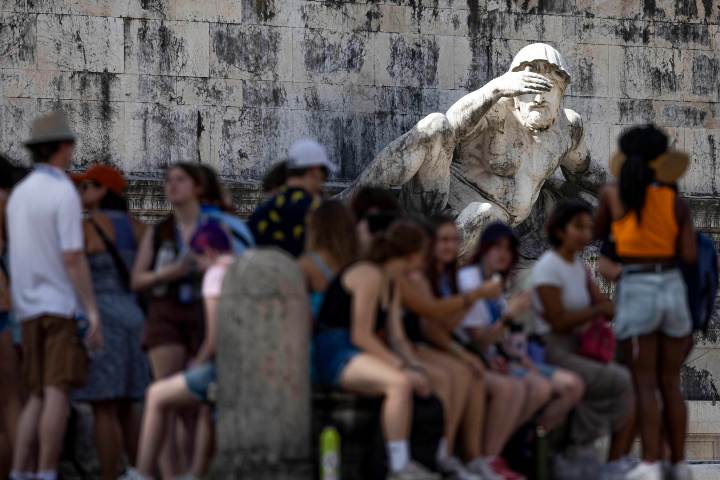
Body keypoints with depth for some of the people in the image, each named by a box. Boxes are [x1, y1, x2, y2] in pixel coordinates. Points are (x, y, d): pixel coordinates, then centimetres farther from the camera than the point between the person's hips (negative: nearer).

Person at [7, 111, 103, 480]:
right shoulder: (64, 193, -11)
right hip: (62, 306, -8)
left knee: (38, 397, 10)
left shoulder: (19, 194, 13)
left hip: (29, 309, 8)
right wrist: (93, 312, -14)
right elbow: (73, 258, -16)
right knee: (57, 393, -9)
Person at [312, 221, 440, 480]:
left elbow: (396, 335, 11)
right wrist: (402, 366, -19)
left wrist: (414, 368, -7)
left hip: (361, 354, 10)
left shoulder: (392, 284, 18)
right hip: (334, 354, -10)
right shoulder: (369, 275, -13)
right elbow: (361, 336, -17)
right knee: (399, 383, -32)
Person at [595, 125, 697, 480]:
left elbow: (599, 234, 15)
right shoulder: (675, 203, -1)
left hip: (635, 289, -2)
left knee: (645, 383, 0)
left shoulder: (613, 195, -2)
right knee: (670, 383, 12)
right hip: (673, 288, 2)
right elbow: (690, 256, -5)